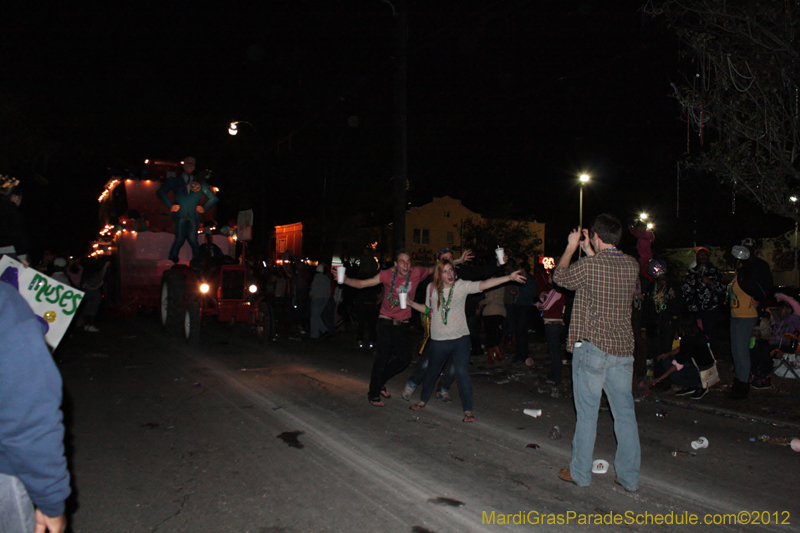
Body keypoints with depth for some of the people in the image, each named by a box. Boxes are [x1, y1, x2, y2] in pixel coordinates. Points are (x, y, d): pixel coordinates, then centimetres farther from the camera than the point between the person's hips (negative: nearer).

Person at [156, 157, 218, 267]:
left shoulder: (200, 182, 21)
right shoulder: (174, 181, 17)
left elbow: (213, 198, 25)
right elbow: (160, 192, 8)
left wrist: (204, 208, 12)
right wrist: (170, 205, -1)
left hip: (194, 216, 1)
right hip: (180, 215, -1)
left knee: (192, 239, -13)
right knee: (180, 239, -12)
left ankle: (196, 264, -3)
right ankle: (171, 261, 1)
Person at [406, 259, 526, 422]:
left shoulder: (462, 286, -6)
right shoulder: (432, 289, 1)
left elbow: (483, 284, -18)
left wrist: (509, 277, -28)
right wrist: (410, 303, 5)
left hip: (460, 339, -2)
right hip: (438, 340, 2)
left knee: (462, 373, -9)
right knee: (432, 371, 17)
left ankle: (468, 410, 3)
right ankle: (423, 400, 40)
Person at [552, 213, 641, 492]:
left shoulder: (590, 266, -14)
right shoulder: (632, 266, 2)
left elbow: (560, 277, 4)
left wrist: (571, 248, 16)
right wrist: (590, 253, 24)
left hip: (592, 348, -5)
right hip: (623, 348, 5)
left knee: (587, 412, 5)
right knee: (625, 413, 10)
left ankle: (580, 473, 16)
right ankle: (629, 477, 17)